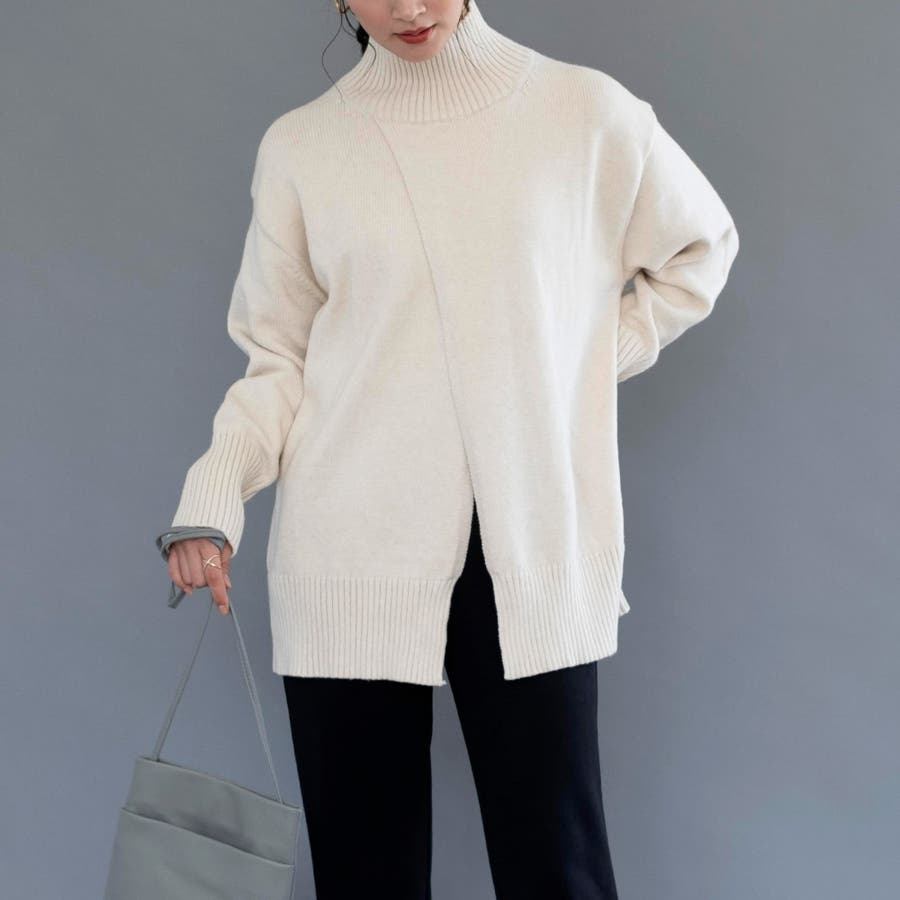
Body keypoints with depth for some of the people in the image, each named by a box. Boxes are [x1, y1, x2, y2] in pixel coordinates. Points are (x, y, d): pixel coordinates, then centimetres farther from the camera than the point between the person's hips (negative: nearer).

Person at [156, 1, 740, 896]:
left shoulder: (584, 111, 3)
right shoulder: (299, 146, 5)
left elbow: (699, 246, 19)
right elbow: (278, 358, 6)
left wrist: (596, 357, 8)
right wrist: (214, 486, -9)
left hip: (533, 553, 0)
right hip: (351, 558, 1)